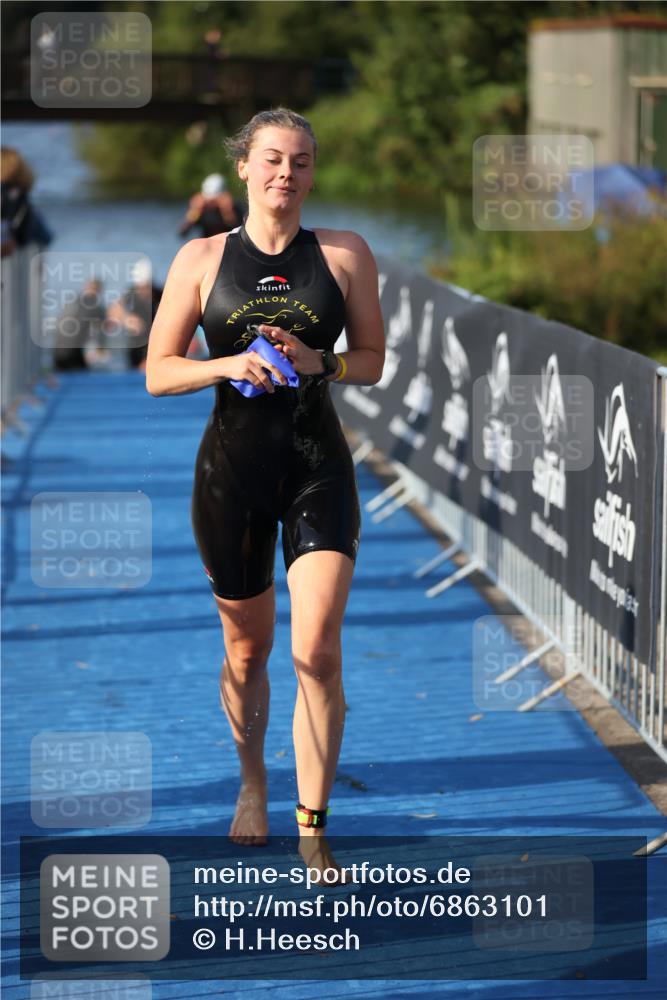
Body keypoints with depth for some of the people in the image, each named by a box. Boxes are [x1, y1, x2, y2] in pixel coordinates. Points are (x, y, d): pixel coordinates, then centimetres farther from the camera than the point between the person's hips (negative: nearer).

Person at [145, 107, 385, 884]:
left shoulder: (345, 255, 3)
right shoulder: (202, 259, 2)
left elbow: (372, 359, 10)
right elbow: (158, 373, 2)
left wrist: (318, 362, -11)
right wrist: (228, 365, -16)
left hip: (319, 467, 0)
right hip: (232, 464, 1)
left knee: (319, 652, -12)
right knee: (247, 649, 13)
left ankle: (312, 829, -3)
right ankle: (252, 781, 40)